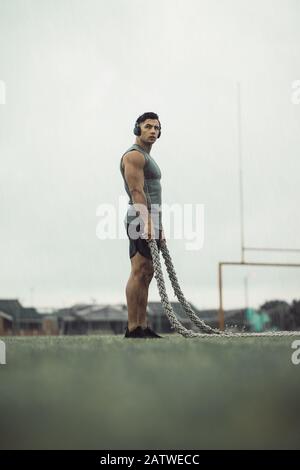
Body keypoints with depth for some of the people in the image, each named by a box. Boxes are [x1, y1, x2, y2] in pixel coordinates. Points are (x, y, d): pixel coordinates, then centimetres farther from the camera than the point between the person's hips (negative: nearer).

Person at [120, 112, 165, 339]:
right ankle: (133, 328, -15)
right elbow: (137, 193, -19)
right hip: (141, 221, -11)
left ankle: (143, 326, 10)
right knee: (139, 272, -14)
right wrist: (147, 223, -27)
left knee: (147, 273, 8)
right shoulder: (134, 155, -8)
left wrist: (159, 227, 22)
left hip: (151, 221, 11)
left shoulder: (147, 158, 23)